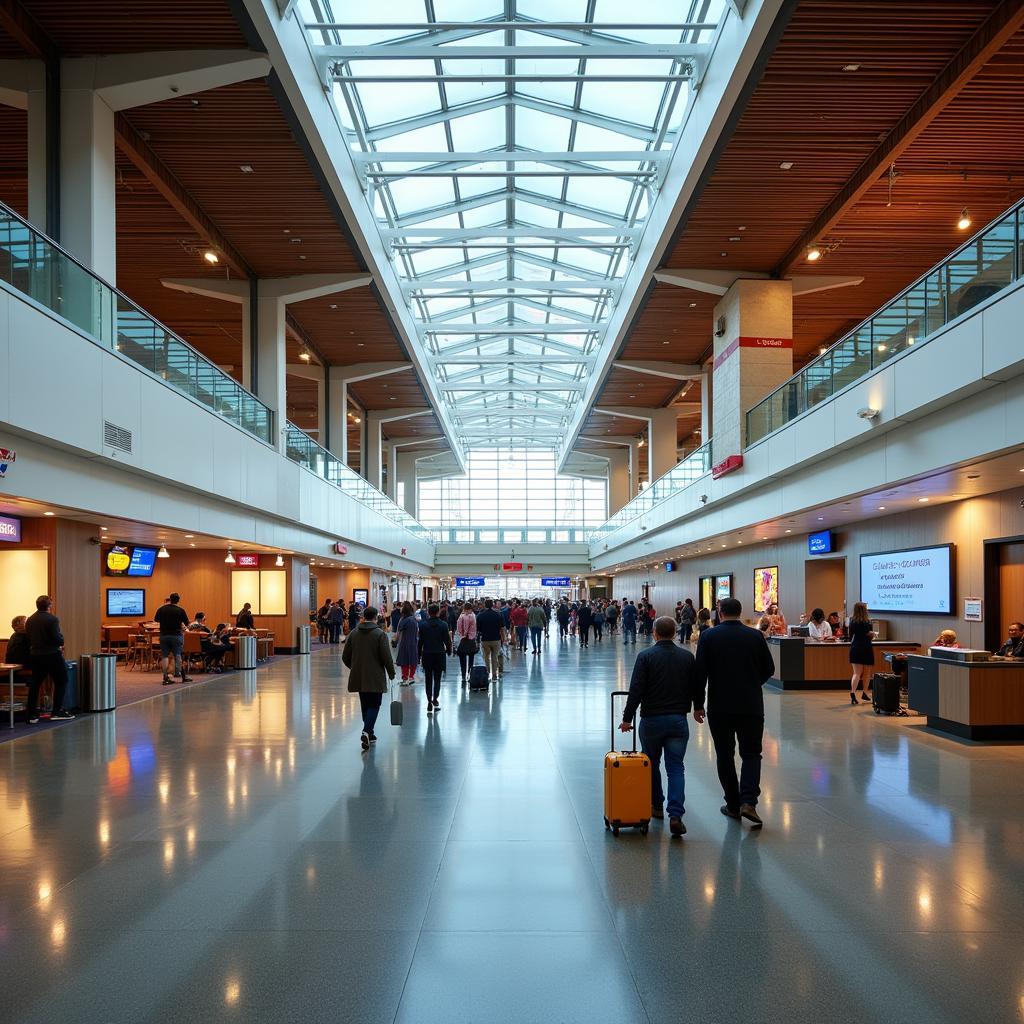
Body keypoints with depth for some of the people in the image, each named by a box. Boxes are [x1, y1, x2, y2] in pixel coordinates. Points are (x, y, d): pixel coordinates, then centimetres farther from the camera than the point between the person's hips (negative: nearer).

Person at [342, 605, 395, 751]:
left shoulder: (354, 633, 4)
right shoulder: (380, 634, -11)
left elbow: (345, 657, 8)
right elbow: (386, 657, -13)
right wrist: (391, 673, 2)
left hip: (358, 677, 5)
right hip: (375, 677, -5)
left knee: (365, 705, 17)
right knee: (374, 705, 0)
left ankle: (369, 733, 23)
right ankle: (366, 731, -20)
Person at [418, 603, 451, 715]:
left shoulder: (423, 625, -4)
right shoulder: (443, 625, -6)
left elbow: (420, 642, -1)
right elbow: (447, 640, -4)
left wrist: (419, 655, 7)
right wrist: (449, 651, 13)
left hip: (427, 654, 1)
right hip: (440, 654, 0)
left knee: (428, 679, 7)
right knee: (437, 678, 10)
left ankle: (429, 702, 0)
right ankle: (435, 700, 3)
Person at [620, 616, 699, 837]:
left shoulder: (646, 656, -8)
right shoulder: (687, 657, 3)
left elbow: (636, 690, -12)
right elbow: (694, 688, 9)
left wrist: (627, 718, -6)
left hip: (651, 720, -2)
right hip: (679, 720, 2)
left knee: (651, 764, 18)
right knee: (676, 767, 3)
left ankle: (656, 806, 29)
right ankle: (676, 815, -11)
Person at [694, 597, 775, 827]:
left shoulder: (708, 636, -4)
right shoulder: (755, 636, 0)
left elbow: (700, 673, -7)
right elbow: (769, 670, 6)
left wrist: (698, 704, 2)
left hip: (720, 706, -1)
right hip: (751, 705, 1)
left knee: (724, 755, 12)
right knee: (751, 753, 9)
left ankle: (733, 805, 16)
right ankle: (748, 801, -8)